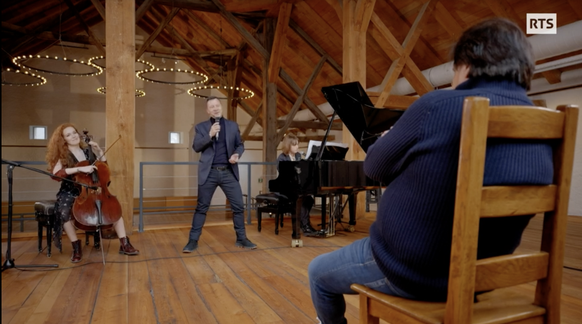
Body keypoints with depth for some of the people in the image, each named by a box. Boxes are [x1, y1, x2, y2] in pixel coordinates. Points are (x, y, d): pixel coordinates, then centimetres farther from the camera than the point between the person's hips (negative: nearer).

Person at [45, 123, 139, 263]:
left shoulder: (87, 150, 6)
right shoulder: (62, 155, -5)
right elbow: (56, 173, -23)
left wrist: (99, 151, -3)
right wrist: (80, 169, -32)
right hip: (70, 192, -3)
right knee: (64, 212, -33)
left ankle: (124, 244, -10)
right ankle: (76, 247, -15)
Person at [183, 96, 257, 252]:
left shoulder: (233, 126, 10)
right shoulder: (201, 127, 5)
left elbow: (240, 145, 13)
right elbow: (196, 147, -5)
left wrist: (237, 154, -8)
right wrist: (210, 135, -19)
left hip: (229, 172, 2)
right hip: (209, 172, -2)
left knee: (238, 206, 3)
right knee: (201, 208, 5)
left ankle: (241, 239, 17)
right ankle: (193, 240, 16)